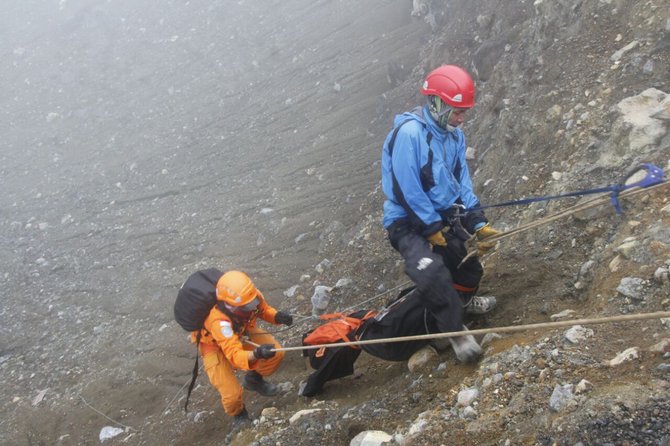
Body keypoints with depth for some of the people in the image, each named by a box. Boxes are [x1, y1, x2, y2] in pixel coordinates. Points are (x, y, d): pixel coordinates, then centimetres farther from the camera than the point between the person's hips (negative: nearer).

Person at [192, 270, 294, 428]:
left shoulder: (252, 296, -31)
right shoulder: (219, 321, -46)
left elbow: (264, 309, -7)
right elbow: (235, 356, -49)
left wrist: (277, 316, -29)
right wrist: (256, 354, -69)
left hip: (240, 331, 5)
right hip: (213, 344, -5)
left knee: (276, 354, -11)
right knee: (232, 394, -16)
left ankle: (253, 380, 22)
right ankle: (239, 416, 23)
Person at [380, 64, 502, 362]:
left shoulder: (454, 135, 3)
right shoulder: (409, 133, -23)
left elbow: (462, 182, 5)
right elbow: (407, 189, -24)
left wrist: (478, 223, -5)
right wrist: (432, 229, -19)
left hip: (444, 217, 8)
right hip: (409, 223, -8)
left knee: (469, 262, 20)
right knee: (432, 271, -30)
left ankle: (463, 300, 52)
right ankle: (455, 331, -11)